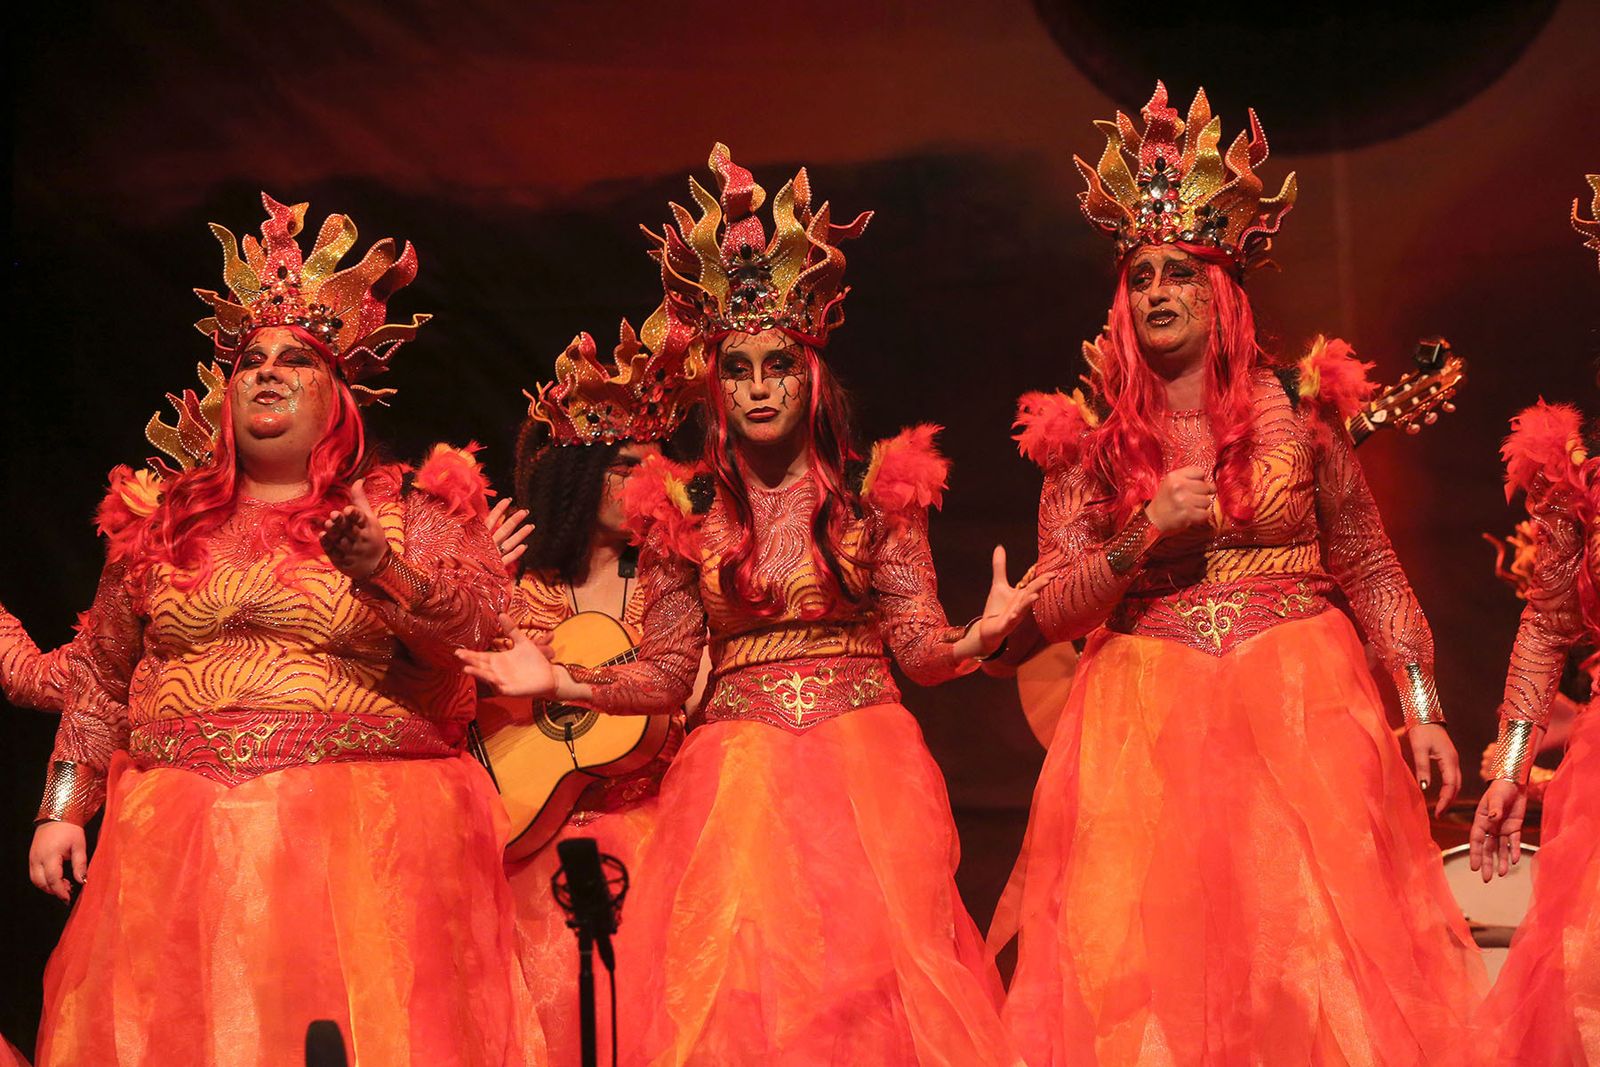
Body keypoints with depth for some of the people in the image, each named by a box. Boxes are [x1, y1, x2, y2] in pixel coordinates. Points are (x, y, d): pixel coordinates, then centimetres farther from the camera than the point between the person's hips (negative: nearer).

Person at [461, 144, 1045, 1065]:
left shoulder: (877, 491, 4)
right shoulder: (684, 511, 6)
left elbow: (919, 648, 1)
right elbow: (668, 674, 7)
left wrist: (979, 637, -19)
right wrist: (562, 683, -6)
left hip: (864, 761, 0)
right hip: (739, 773, 1)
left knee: (872, 971, -5)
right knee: (741, 993, -4)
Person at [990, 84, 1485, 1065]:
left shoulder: (1297, 405, 4)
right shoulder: (1090, 434, 4)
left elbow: (1370, 566, 6)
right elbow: (1052, 611, 2)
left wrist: (1422, 705, -2)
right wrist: (1146, 538, -13)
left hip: (1300, 700, 0)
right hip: (1150, 718, 0)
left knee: (1324, 958, -4)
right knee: (1156, 971, -3)